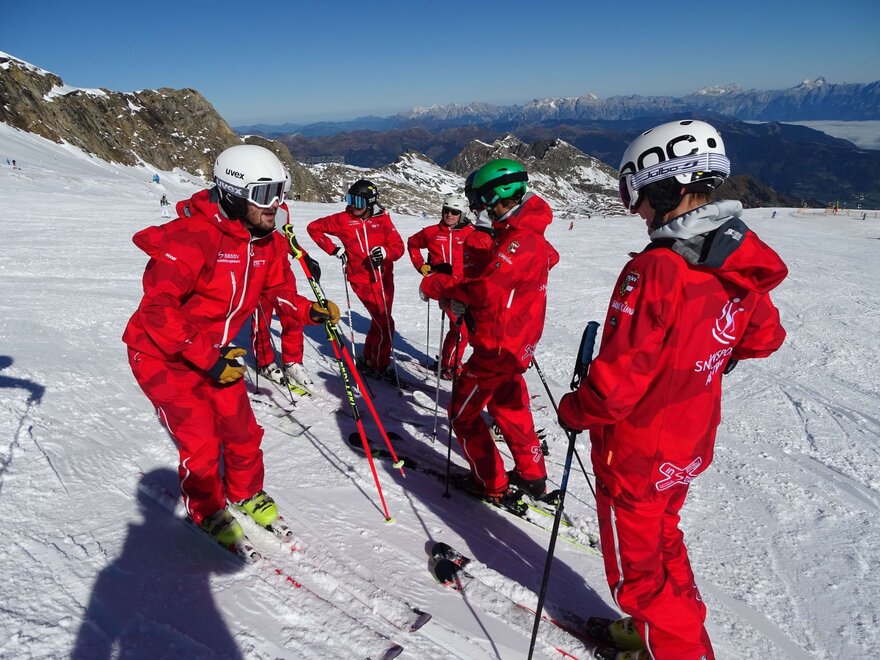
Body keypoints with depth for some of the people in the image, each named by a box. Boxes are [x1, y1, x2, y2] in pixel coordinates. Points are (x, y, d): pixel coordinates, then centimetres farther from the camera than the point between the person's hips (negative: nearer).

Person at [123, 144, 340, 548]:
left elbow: (279, 288, 7)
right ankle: (207, 511, 24)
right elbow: (158, 307, -30)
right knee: (201, 442, -4)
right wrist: (207, 358, -31)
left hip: (215, 352, 7)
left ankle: (246, 492, 36)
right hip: (163, 354, -6)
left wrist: (311, 311, -12)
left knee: (242, 431, 8)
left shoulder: (266, 242, -4)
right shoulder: (193, 236, -28)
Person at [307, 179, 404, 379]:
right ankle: (380, 366, 10)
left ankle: (369, 360, 34)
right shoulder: (343, 219, -4)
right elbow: (313, 227, 6)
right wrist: (334, 250, -1)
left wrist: (385, 252, -25)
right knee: (385, 324, -7)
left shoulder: (382, 219, -1)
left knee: (380, 322, 15)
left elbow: (398, 247, -3)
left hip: (384, 278, 4)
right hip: (362, 280, -4)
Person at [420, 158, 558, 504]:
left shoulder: (519, 242, -25)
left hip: (497, 346, -10)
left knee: (463, 412, 6)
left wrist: (434, 284, -18)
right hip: (517, 343, 10)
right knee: (508, 405, 24)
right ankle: (532, 476, 36)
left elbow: (483, 290, -32)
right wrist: (459, 295, -2)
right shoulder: (530, 234, 7)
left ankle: (492, 485, 17)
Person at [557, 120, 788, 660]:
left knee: (637, 566, 16)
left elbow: (616, 381, -30)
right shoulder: (741, 262, -6)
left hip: (636, 453, -8)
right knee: (664, 542, 30)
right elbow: (764, 337, 11)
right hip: (691, 446, 8)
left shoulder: (655, 270, -31)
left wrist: (573, 411, -11)